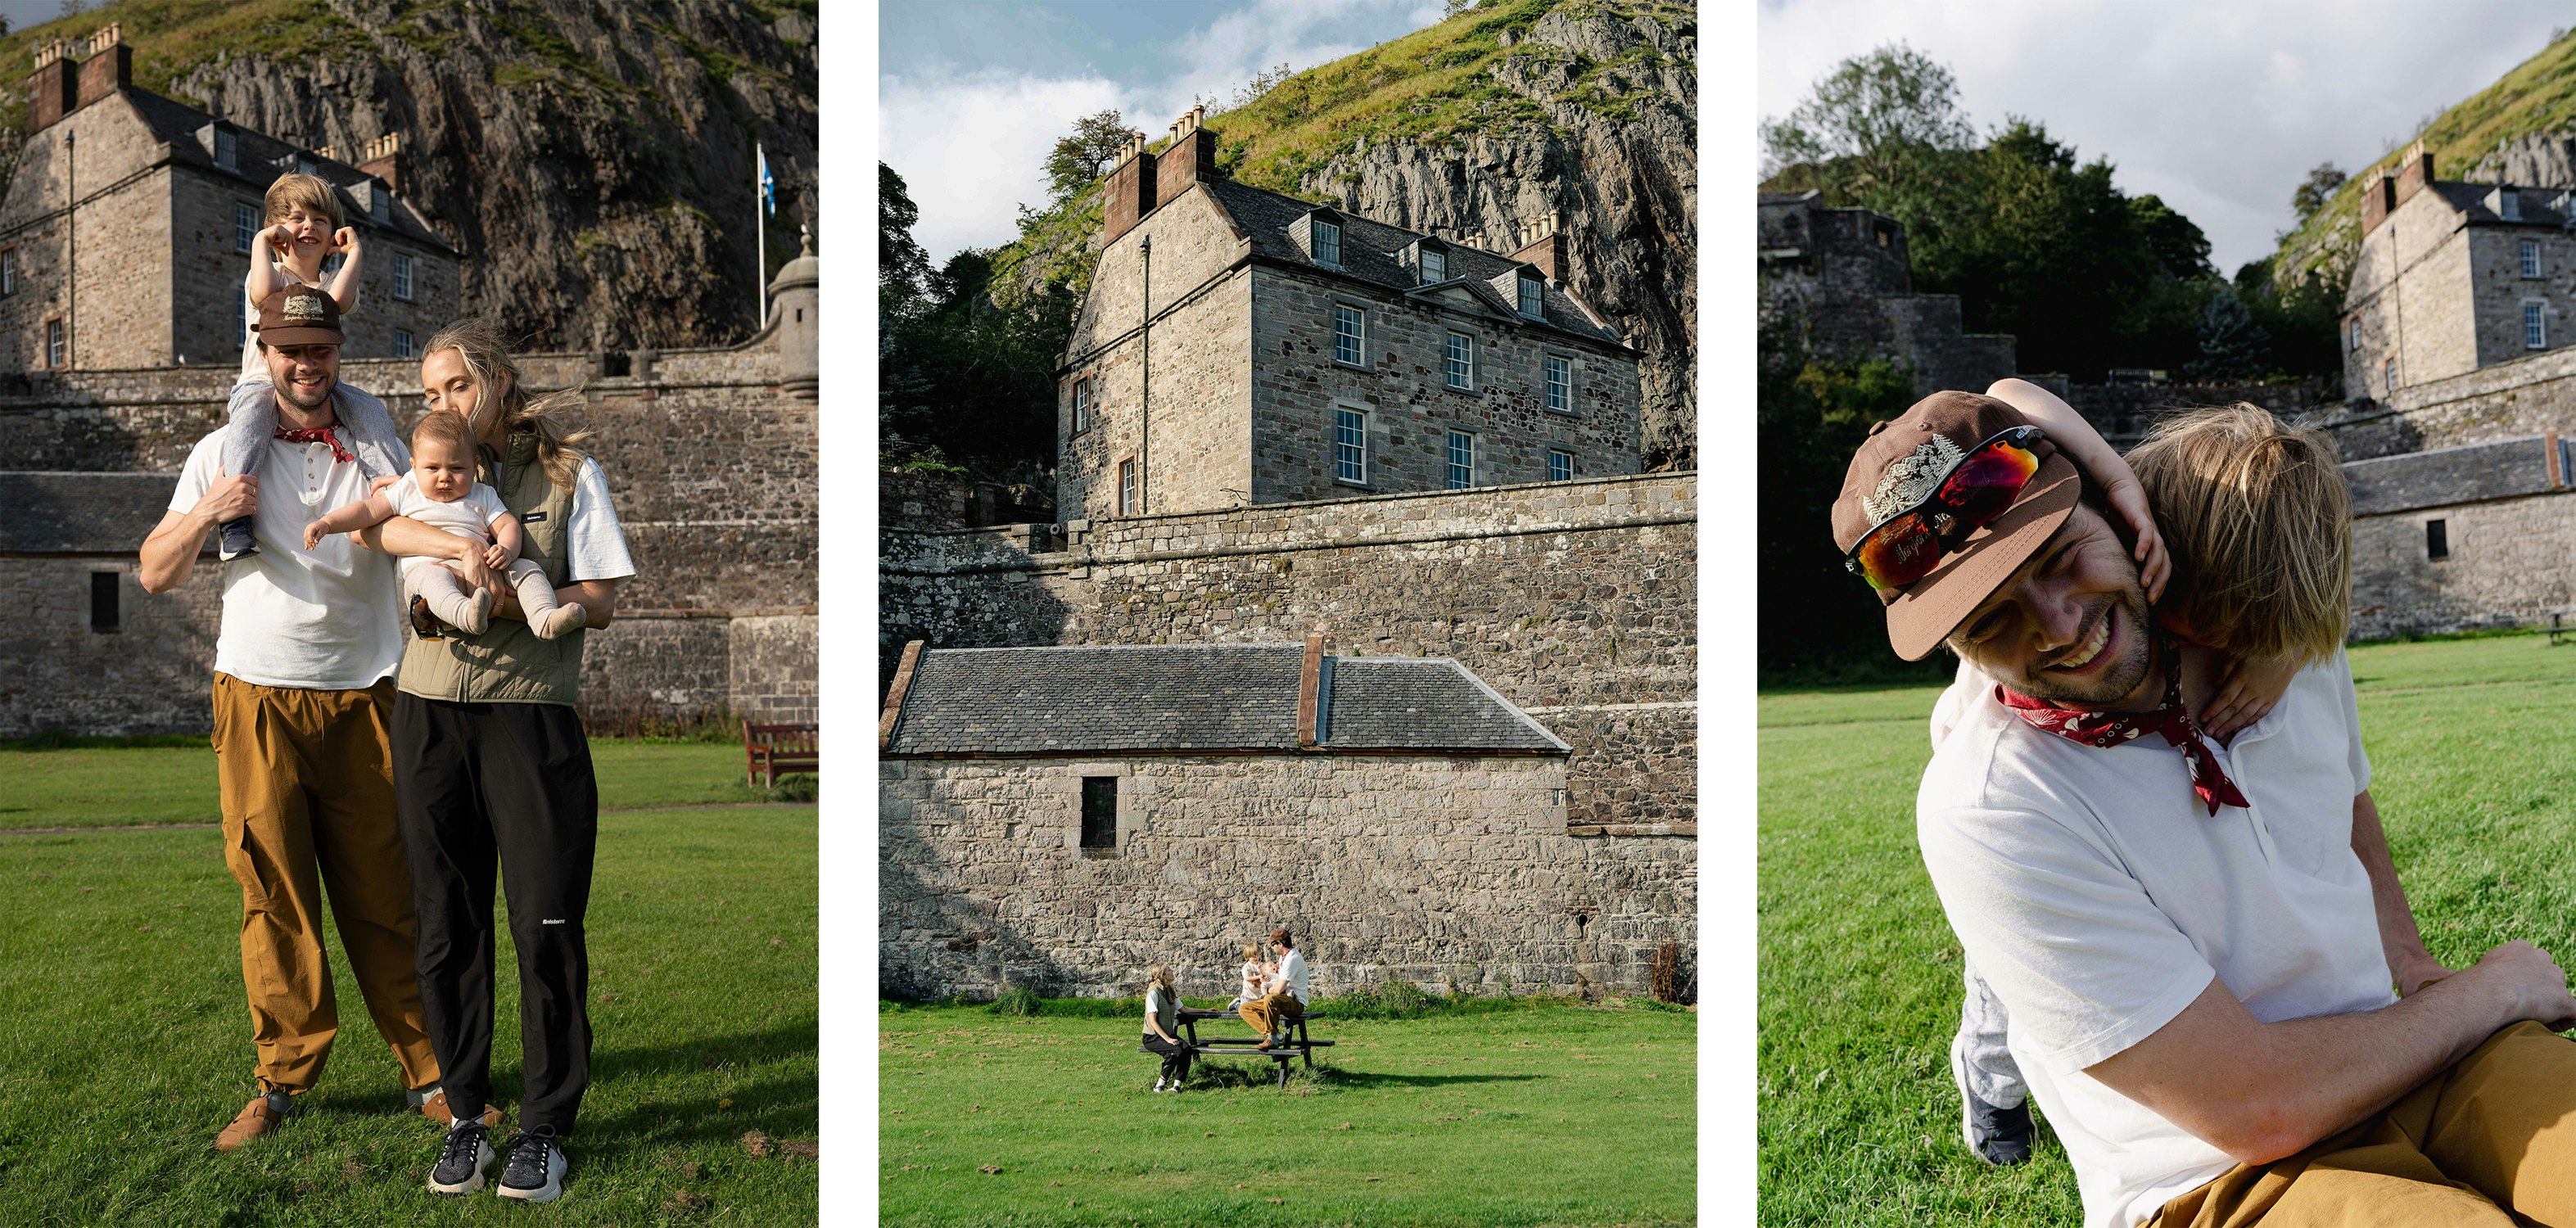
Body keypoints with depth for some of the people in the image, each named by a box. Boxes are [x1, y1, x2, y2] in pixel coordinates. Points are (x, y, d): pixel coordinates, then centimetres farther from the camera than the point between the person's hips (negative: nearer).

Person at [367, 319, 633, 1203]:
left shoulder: (569, 473, 8)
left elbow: (598, 600, 1)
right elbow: (364, 523, -4)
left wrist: (505, 600, -14)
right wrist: (457, 546, -20)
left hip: (532, 712, -3)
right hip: (431, 711, 3)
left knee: (546, 925, -6)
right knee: (447, 925, 4)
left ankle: (545, 1127, 5)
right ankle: (465, 1113, 16)